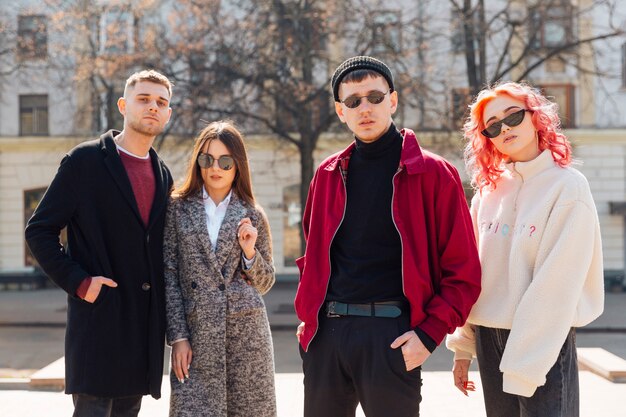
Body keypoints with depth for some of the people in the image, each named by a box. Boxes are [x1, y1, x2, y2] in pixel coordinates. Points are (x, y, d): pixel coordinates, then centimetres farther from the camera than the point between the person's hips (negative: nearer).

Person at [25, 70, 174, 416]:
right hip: (98, 318, -6)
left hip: (146, 323, 6)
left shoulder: (163, 175, 14)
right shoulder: (85, 161, -4)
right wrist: (79, 283, -13)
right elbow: (39, 231, -4)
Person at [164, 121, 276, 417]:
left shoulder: (252, 216, 7)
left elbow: (265, 283, 12)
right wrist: (178, 337, -5)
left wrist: (249, 252, -7)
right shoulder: (178, 208, 4)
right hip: (196, 336, -1)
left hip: (246, 332, 1)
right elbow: (169, 276, 2)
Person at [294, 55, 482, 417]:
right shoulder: (329, 175, 12)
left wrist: (429, 334, -13)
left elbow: (463, 271, -4)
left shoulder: (433, 173, -2)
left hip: (391, 333, -4)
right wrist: (308, 315, 12)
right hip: (325, 332, 5)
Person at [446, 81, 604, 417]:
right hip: (488, 337, 5)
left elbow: (555, 287, -15)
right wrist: (463, 346, 7)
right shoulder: (489, 190, 7)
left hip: (545, 343, -5)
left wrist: (522, 366, -17)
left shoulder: (567, 186, -9)